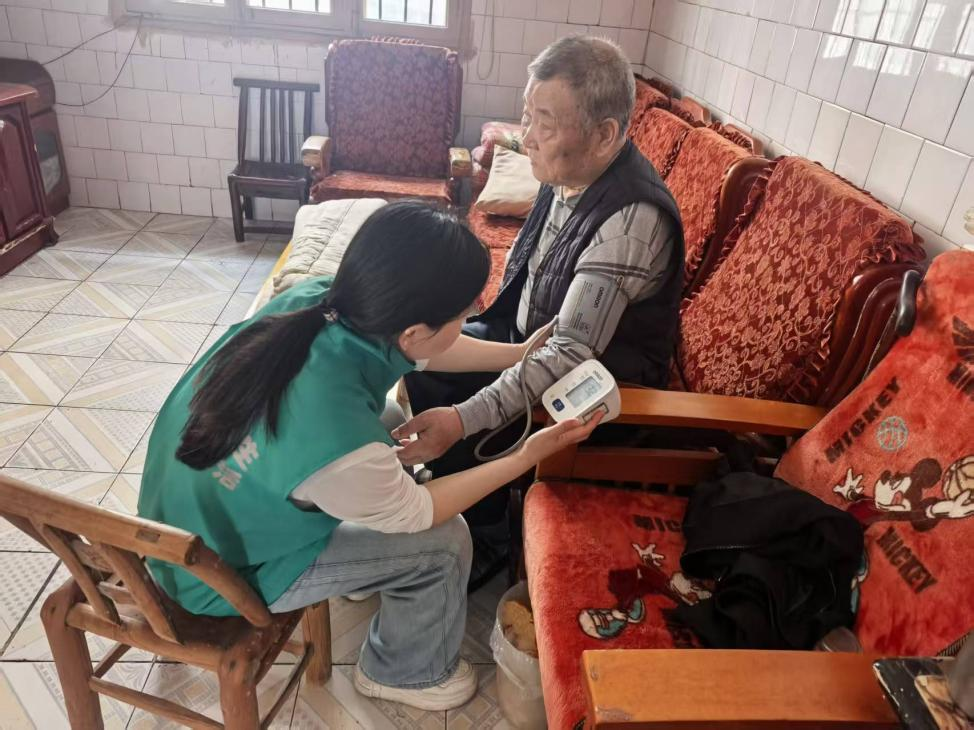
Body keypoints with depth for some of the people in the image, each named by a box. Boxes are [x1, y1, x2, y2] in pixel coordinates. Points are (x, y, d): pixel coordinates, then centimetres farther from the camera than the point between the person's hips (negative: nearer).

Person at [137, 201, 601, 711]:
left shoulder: (315, 299, -22)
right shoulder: (339, 442, -41)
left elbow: (414, 351, -1)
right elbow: (415, 513, -17)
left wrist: (521, 354, 5)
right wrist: (528, 455, -11)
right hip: (219, 574, -7)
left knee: (395, 416, 16)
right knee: (444, 541, -4)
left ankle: (365, 572, 39)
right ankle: (408, 673, 26)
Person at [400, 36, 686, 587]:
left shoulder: (633, 218, -32)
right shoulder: (571, 175, -6)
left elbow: (572, 352, -35)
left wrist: (464, 417, -41)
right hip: (531, 339, 8)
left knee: (465, 435, -19)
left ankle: (486, 541, 11)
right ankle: (450, 480, 23)